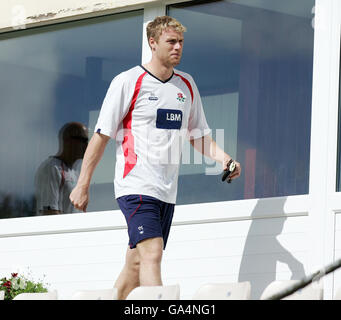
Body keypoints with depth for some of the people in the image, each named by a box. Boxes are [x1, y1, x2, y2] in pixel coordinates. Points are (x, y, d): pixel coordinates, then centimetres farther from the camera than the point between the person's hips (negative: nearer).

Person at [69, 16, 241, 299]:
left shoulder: (187, 85, 14)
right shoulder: (128, 82, -3)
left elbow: (198, 135, 21)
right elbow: (102, 136, -2)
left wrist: (222, 158, 0)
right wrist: (83, 185, -3)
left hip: (167, 191, 6)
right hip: (136, 187, -6)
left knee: (137, 264, 8)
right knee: (152, 254, -19)